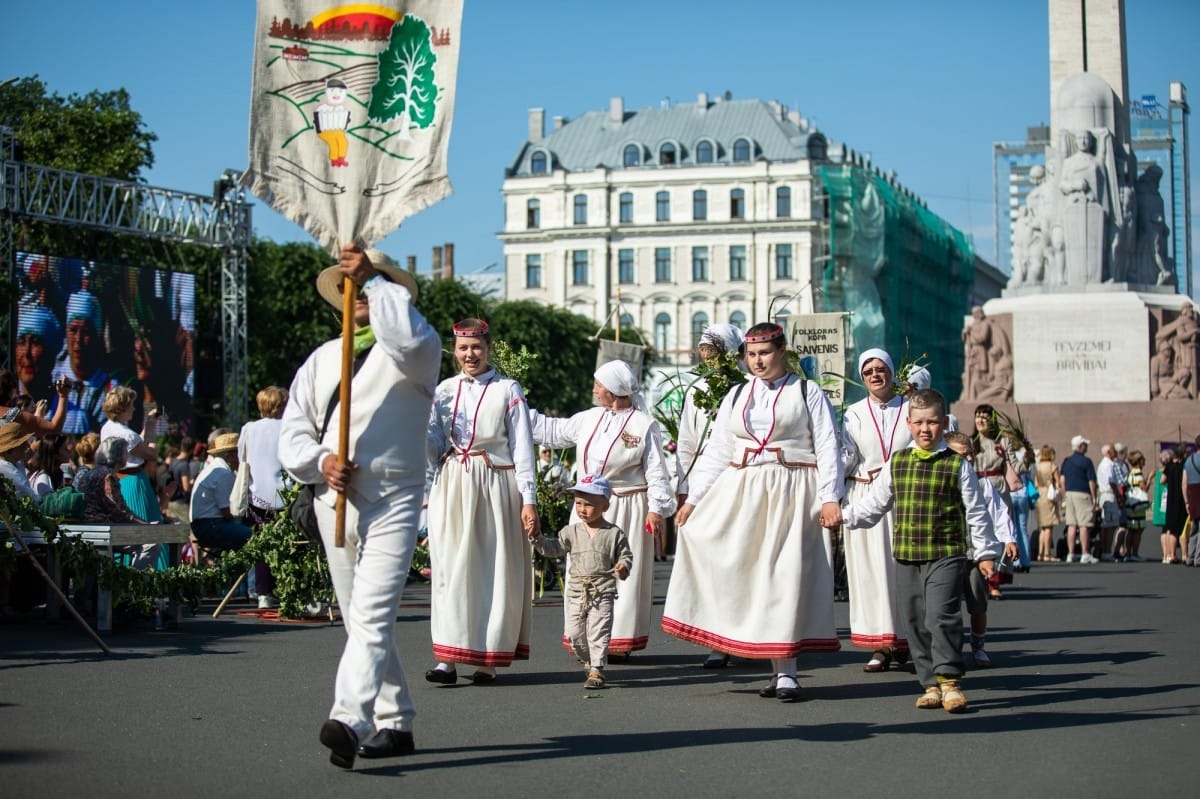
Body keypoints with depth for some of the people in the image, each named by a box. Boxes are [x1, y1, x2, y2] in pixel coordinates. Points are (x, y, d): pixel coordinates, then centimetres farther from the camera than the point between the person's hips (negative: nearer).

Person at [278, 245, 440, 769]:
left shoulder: (413, 353, 1)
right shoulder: (323, 357, 17)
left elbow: (411, 339, -26)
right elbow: (293, 430, 13)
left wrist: (375, 278, -19)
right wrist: (319, 461, -7)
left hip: (391, 503, -7)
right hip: (333, 502, 7)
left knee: (372, 616, -20)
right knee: (361, 621, 13)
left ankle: (349, 721, -33)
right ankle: (395, 722, 23)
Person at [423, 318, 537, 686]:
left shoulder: (508, 391, 3)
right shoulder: (444, 390, 12)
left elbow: (522, 447, 1)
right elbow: (432, 445, 11)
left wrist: (528, 499, -5)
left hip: (495, 488, -3)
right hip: (452, 487, 3)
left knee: (495, 570, 0)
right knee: (452, 569, -2)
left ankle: (489, 659, 7)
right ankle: (449, 658, -2)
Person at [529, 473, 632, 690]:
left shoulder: (615, 533, -1)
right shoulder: (572, 531, 8)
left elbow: (626, 556, 3)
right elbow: (554, 549, 8)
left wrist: (623, 567, -18)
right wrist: (537, 538, -7)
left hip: (603, 590, -4)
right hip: (576, 590, 4)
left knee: (598, 632, -7)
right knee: (574, 632, 8)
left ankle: (597, 670, -2)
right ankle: (588, 660, 30)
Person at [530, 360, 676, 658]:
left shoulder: (644, 425, -5)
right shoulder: (588, 419, 10)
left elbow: (656, 471, -7)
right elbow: (551, 431, 20)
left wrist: (657, 509, -13)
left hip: (626, 510, -6)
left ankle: (620, 642, 6)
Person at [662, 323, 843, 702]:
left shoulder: (808, 393, 5)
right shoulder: (736, 396, 17)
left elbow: (828, 449, -1)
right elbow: (717, 450, 15)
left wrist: (830, 497, -13)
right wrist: (694, 496, 7)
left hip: (790, 496, -4)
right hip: (741, 495, 4)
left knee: (785, 575, -7)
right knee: (744, 572, -2)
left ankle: (785, 671, -2)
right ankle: (779, 670, 4)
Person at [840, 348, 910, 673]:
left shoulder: (911, 409, 7)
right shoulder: (854, 414, 9)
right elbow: (846, 459, 0)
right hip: (865, 497, 1)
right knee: (870, 569, -2)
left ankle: (906, 640, 9)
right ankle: (880, 645, 1)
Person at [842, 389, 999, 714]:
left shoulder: (957, 465, 0)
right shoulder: (896, 463, 9)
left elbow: (976, 513, 3)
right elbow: (874, 504, 16)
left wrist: (985, 553, 3)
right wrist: (842, 517, 6)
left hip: (946, 555, -4)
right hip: (906, 557, 4)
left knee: (941, 616, -15)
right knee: (915, 623, 6)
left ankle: (950, 680, -6)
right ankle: (931, 684, 14)